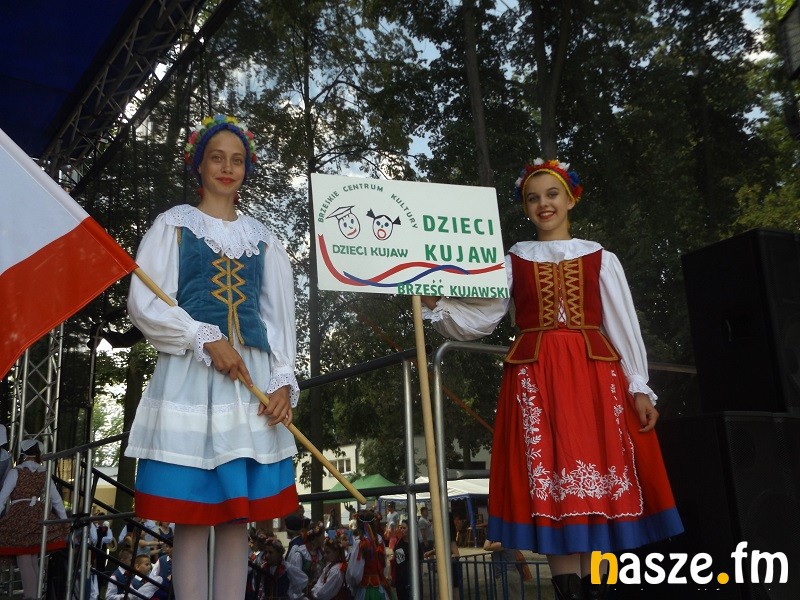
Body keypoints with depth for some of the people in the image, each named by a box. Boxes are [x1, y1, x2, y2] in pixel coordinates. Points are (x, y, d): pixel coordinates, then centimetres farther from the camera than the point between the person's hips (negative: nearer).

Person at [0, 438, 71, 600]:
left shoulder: (15, 472, -3)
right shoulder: (44, 474, 9)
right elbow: (57, 500, 10)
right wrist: (65, 522, 14)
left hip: (19, 517, -5)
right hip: (38, 516, 5)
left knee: (23, 559, 0)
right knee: (32, 558, 15)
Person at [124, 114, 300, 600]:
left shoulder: (262, 238, 17)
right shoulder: (175, 224, 8)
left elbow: (279, 316, 13)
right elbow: (145, 302, -2)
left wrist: (284, 383, -1)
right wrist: (207, 339, -13)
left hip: (252, 381, 3)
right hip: (191, 376, -3)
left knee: (238, 516, 4)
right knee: (191, 518, -3)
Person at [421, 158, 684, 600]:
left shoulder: (601, 258, 13)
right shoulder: (512, 260, 12)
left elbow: (625, 327, 8)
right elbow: (477, 318, 3)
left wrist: (639, 387, -1)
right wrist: (433, 303, -14)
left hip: (595, 374, 1)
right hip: (535, 377, 0)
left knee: (597, 475, -2)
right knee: (549, 487, -4)